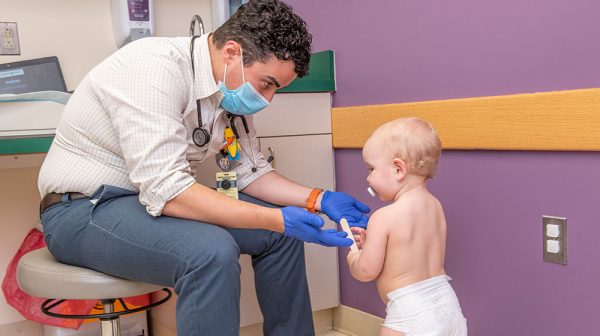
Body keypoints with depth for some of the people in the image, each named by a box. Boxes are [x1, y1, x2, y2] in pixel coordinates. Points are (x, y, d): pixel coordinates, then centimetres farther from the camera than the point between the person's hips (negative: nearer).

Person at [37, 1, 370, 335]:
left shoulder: (231, 85, -3)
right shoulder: (157, 67, -27)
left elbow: (250, 170, 6)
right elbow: (165, 191, -33)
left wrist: (319, 200, -8)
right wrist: (279, 219, -33)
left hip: (153, 196, 8)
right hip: (85, 208, -8)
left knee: (281, 233, 0)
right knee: (212, 251, -33)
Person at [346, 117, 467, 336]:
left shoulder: (383, 218, -18)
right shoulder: (435, 206, 5)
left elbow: (366, 272, -11)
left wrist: (353, 257, 10)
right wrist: (372, 242, 14)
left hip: (411, 315, -8)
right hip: (447, 306, 8)